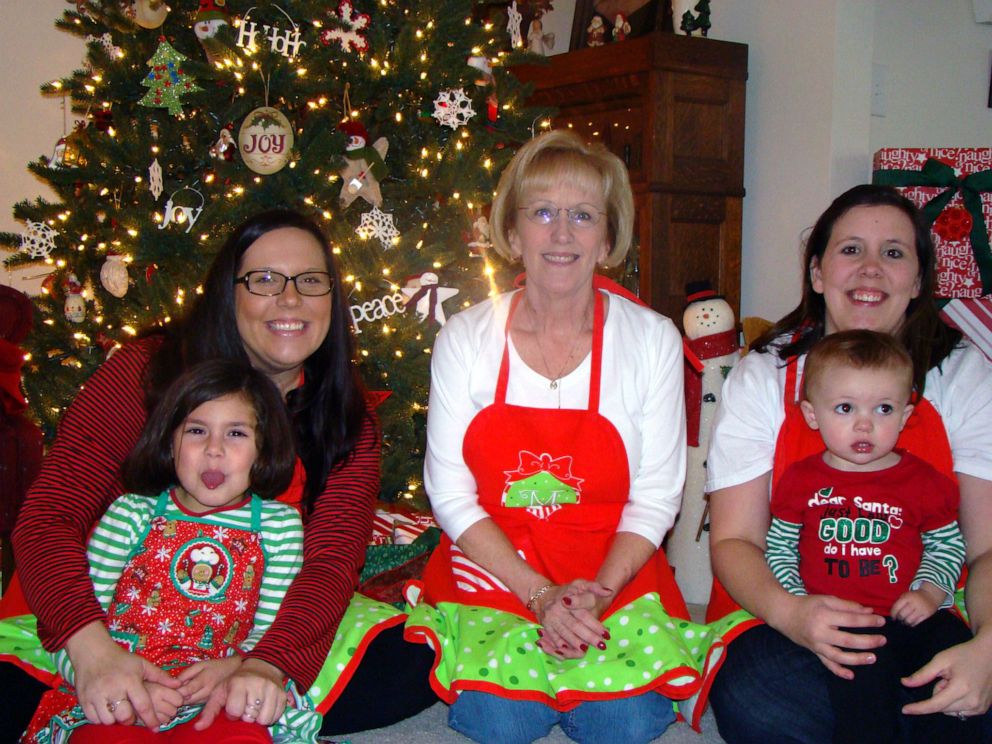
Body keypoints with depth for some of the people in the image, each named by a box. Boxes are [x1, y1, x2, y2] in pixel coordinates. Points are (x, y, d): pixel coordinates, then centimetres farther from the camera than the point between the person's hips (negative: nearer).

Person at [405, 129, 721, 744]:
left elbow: (657, 496, -2)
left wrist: (597, 595, -16)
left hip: (617, 579, 1)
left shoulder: (653, 339, -3)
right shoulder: (465, 338, -3)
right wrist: (541, 595, -14)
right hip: (491, 572, 0)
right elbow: (450, 491, -5)